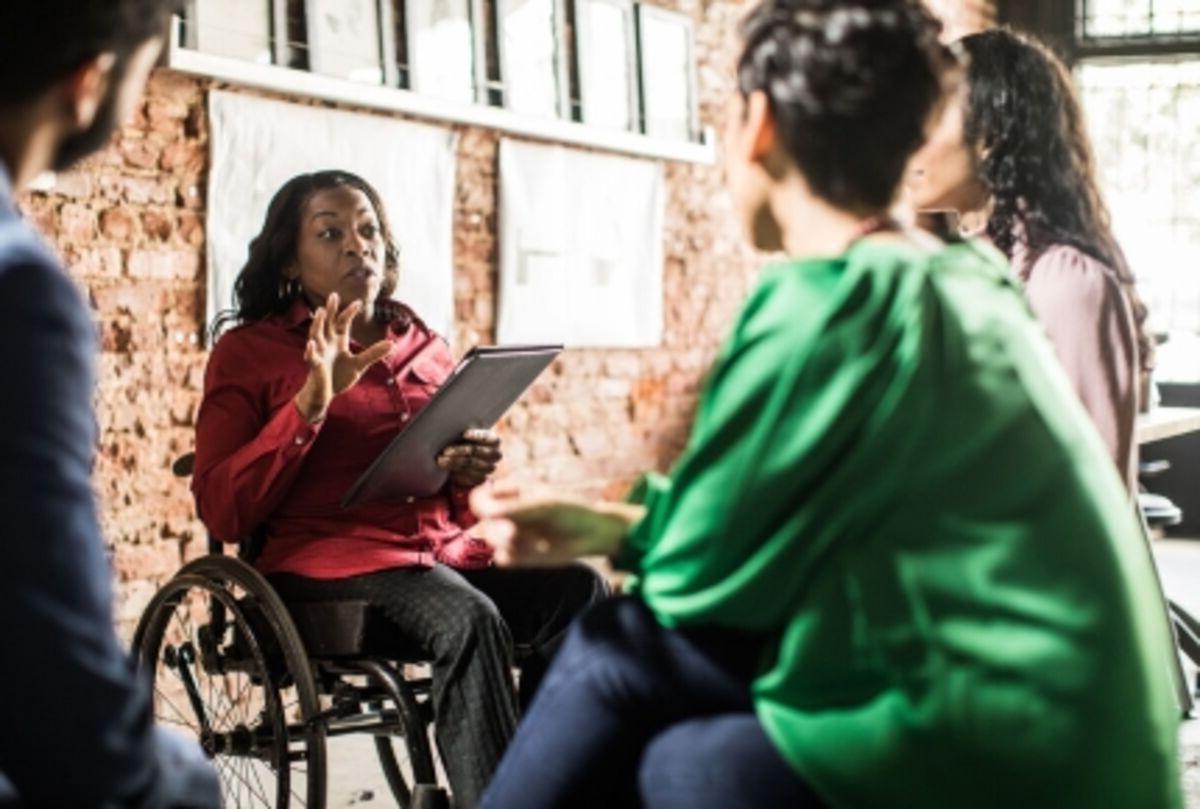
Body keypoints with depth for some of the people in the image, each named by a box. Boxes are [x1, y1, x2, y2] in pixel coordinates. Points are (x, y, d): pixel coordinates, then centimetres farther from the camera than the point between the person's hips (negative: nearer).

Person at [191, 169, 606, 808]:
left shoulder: (423, 346, 20)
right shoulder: (249, 351, 8)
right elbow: (222, 511, -3)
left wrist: (471, 470, 1)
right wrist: (310, 403, -12)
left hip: (445, 549, 5)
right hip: (329, 557, -5)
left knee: (577, 589, -25)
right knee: (473, 622, -35)